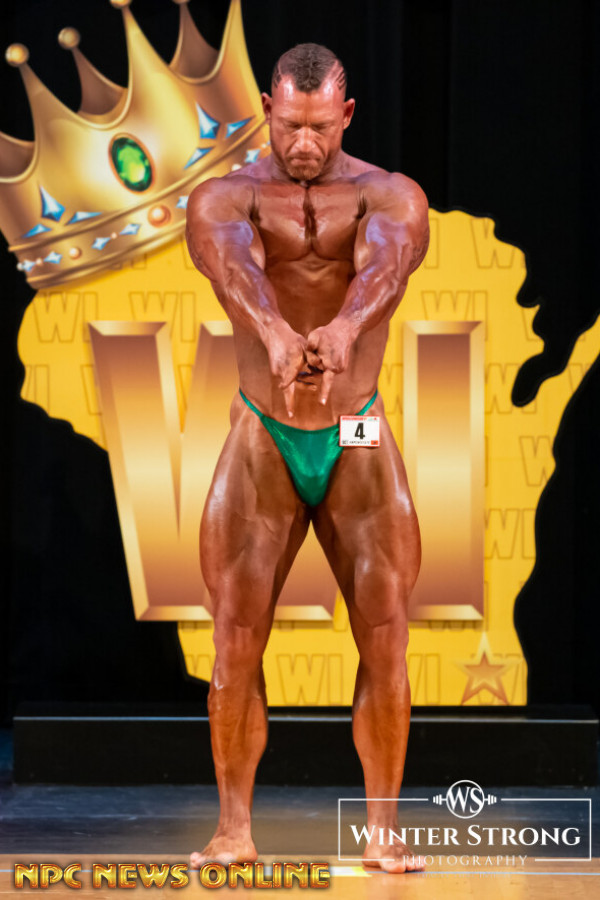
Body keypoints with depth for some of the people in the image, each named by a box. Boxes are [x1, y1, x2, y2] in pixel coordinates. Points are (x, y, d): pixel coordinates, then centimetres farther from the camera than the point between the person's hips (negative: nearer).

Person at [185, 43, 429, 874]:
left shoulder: (392, 197, -3)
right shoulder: (222, 200, -4)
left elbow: (384, 263, -27)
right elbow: (236, 267, -28)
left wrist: (345, 328, -52)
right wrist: (275, 331, -52)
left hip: (360, 446, 0)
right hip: (262, 442, 0)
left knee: (385, 642, -5)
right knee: (237, 643, -5)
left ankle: (383, 831, 5)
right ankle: (234, 829, 6)